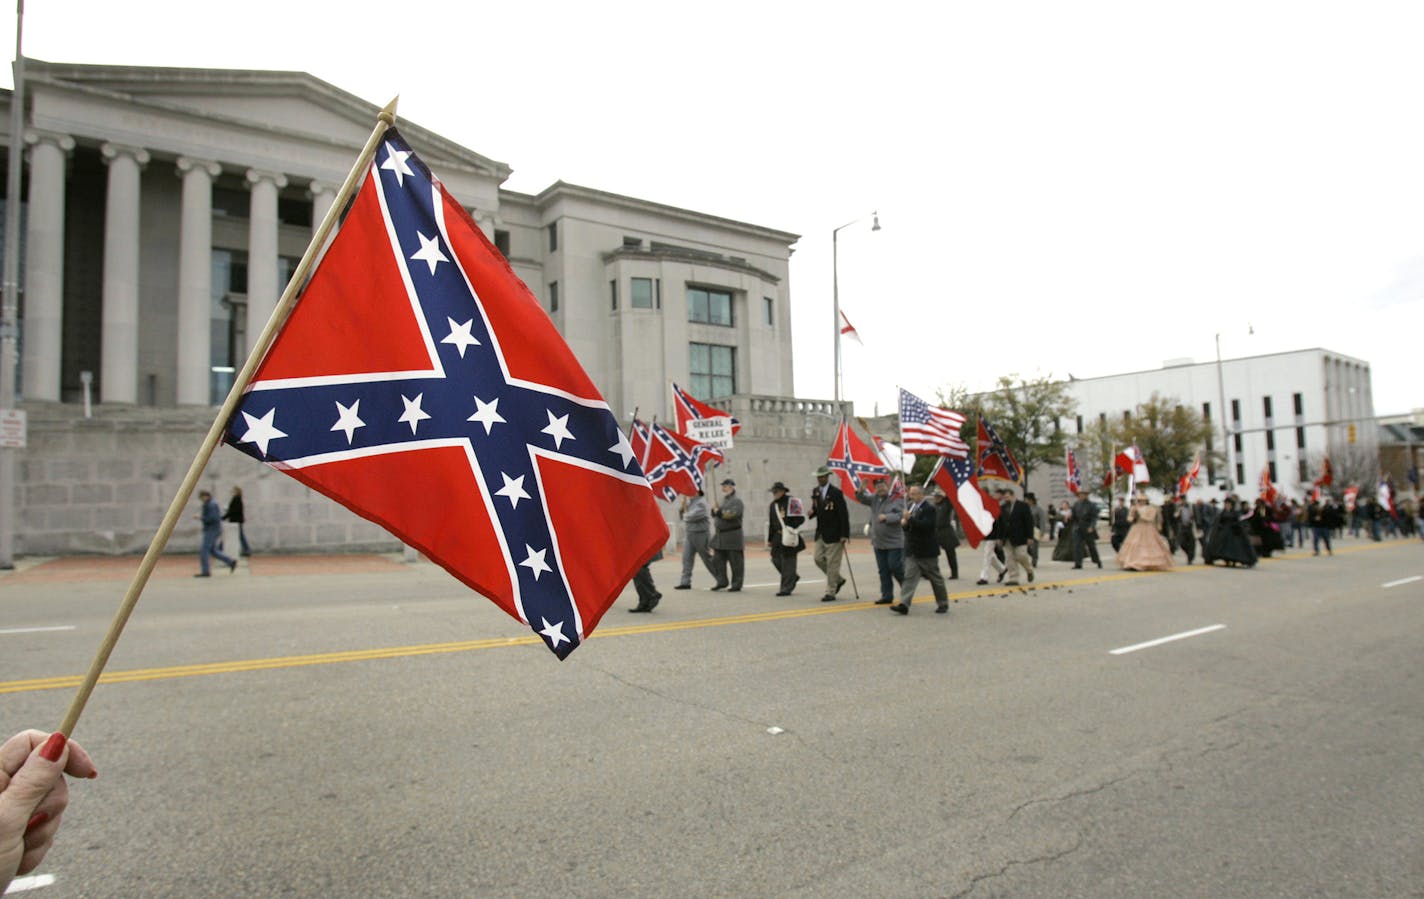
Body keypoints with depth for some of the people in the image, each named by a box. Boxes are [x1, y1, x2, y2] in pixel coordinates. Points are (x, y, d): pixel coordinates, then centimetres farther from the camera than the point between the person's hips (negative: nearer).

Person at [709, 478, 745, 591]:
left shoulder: (737, 500, -7)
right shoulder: (724, 500, 19)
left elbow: (732, 514, -22)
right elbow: (716, 514, 22)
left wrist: (719, 512, -14)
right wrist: (714, 510, 0)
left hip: (732, 536, -8)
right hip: (720, 535, 9)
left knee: (735, 561, -2)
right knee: (717, 559, 8)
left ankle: (736, 584, 5)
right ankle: (722, 581, 17)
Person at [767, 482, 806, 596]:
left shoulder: (791, 501, -7)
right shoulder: (772, 505, 15)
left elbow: (800, 518, -9)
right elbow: (769, 523, 19)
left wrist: (791, 528, -16)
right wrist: (769, 539, 18)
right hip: (778, 536, 7)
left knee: (788, 561, -4)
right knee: (776, 559, 6)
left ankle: (786, 588, 1)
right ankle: (792, 578, 30)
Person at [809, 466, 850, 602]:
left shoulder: (836, 492, -13)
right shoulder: (815, 491, 7)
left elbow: (844, 514, -14)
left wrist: (845, 535, -18)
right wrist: (812, 512, -7)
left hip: (834, 534, -7)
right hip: (821, 533, 7)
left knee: (832, 563, -3)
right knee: (819, 559, 6)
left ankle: (830, 593, 4)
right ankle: (838, 580, 26)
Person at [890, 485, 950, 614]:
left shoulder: (929, 509, -13)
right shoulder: (910, 506, 10)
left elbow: (926, 526, -26)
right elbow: (906, 525, 16)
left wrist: (910, 519, -30)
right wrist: (903, 522, -7)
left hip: (926, 550, -6)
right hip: (912, 550, 6)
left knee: (935, 578, 9)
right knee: (909, 577, -3)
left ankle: (943, 603, 24)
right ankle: (904, 604, -9)